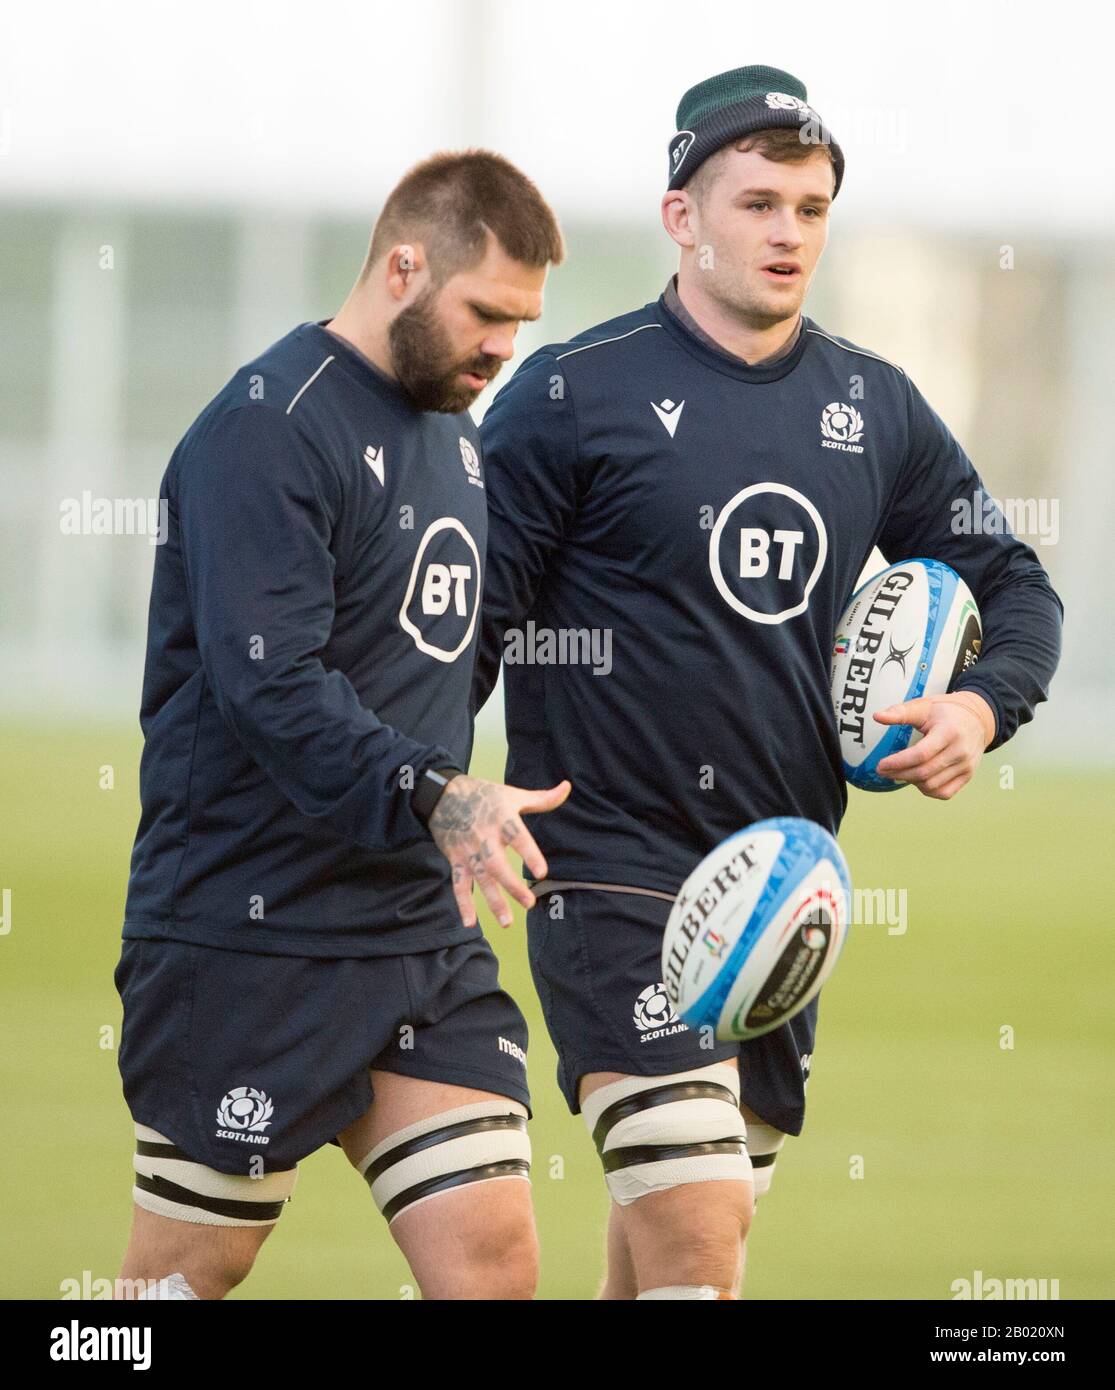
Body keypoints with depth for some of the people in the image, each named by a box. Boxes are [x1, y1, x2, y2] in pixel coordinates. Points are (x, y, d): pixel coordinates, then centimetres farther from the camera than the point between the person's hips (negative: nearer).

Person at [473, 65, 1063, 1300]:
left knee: (677, 1239, 11)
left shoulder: (875, 409, 10)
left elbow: (1011, 585, 19)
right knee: (695, 1243, -17)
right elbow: (462, 617, -4)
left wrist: (983, 705, -1)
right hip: (615, 865, -6)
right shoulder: (575, 394, -6)